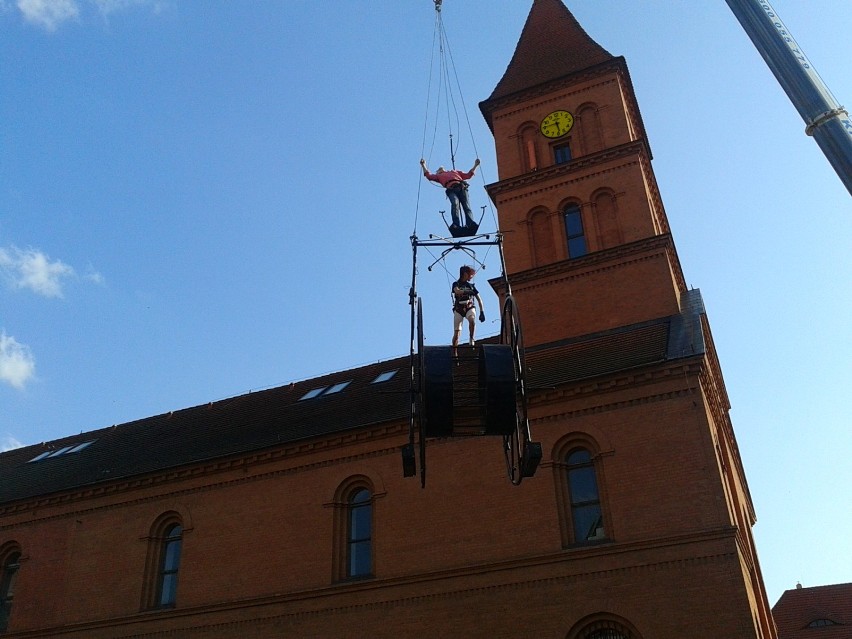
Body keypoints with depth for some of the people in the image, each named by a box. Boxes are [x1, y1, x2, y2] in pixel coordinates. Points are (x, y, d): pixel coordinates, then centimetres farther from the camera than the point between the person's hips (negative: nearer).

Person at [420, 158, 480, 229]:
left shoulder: (455, 172, 43)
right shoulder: (439, 176, 38)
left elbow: (468, 175, 41)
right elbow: (428, 176, 27)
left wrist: (475, 165, 40)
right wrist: (423, 165, 27)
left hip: (462, 187, 2)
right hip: (451, 189, -2)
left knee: (466, 206, -21)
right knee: (455, 203, -31)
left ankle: (470, 223, -41)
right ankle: (456, 225, -50)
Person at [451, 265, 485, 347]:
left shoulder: (471, 286, 17)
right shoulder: (456, 284, 9)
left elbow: (479, 299, 13)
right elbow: (457, 291, -15)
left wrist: (482, 312, 2)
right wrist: (467, 292, -31)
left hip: (469, 307, 1)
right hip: (458, 309, -1)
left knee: (472, 320, -34)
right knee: (456, 333, -8)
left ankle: (471, 339, -20)